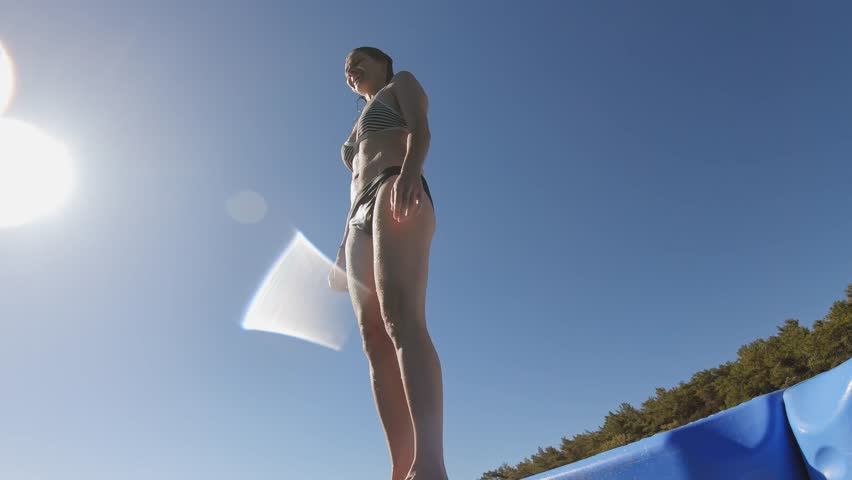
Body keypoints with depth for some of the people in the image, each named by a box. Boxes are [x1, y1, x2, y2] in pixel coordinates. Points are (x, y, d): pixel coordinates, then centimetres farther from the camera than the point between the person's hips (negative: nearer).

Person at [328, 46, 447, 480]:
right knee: (375, 343, -12)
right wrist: (343, 253, 19)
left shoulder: (402, 84, 22)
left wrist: (407, 171, -23)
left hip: (395, 195, -7)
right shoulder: (359, 132, 41)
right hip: (359, 219, 7)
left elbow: (421, 131, 0)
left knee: (401, 319, -29)